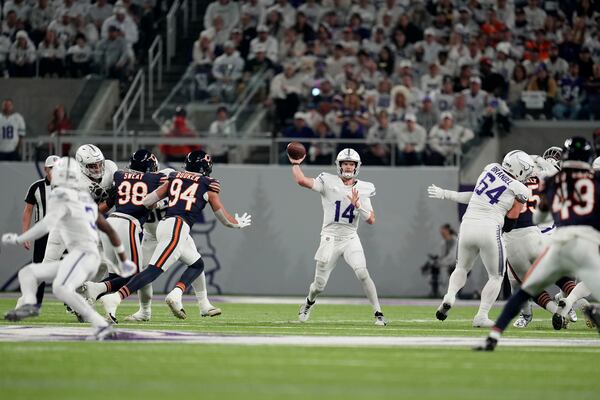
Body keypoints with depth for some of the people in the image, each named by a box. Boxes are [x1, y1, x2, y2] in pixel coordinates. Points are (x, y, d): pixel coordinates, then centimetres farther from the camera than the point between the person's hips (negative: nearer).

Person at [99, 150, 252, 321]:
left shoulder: (174, 179, 19)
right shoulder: (208, 186, 9)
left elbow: (147, 202, 13)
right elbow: (224, 218, 19)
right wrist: (239, 223, 38)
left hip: (164, 224, 7)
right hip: (178, 228, -7)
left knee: (197, 265, 21)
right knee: (154, 270, -15)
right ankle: (115, 298, -28)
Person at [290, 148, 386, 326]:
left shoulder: (363, 189, 1)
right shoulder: (328, 182, -7)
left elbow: (371, 220, -4)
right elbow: (301, 180, -21)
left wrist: (358, 205, -18)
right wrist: (295, 163, -11)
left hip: (351, 239, 1)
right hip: (330, 238, -1)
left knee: (362, 273, -22)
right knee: (319, 286, 5)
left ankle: (378, 313, -13)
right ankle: (309, 302, 40)